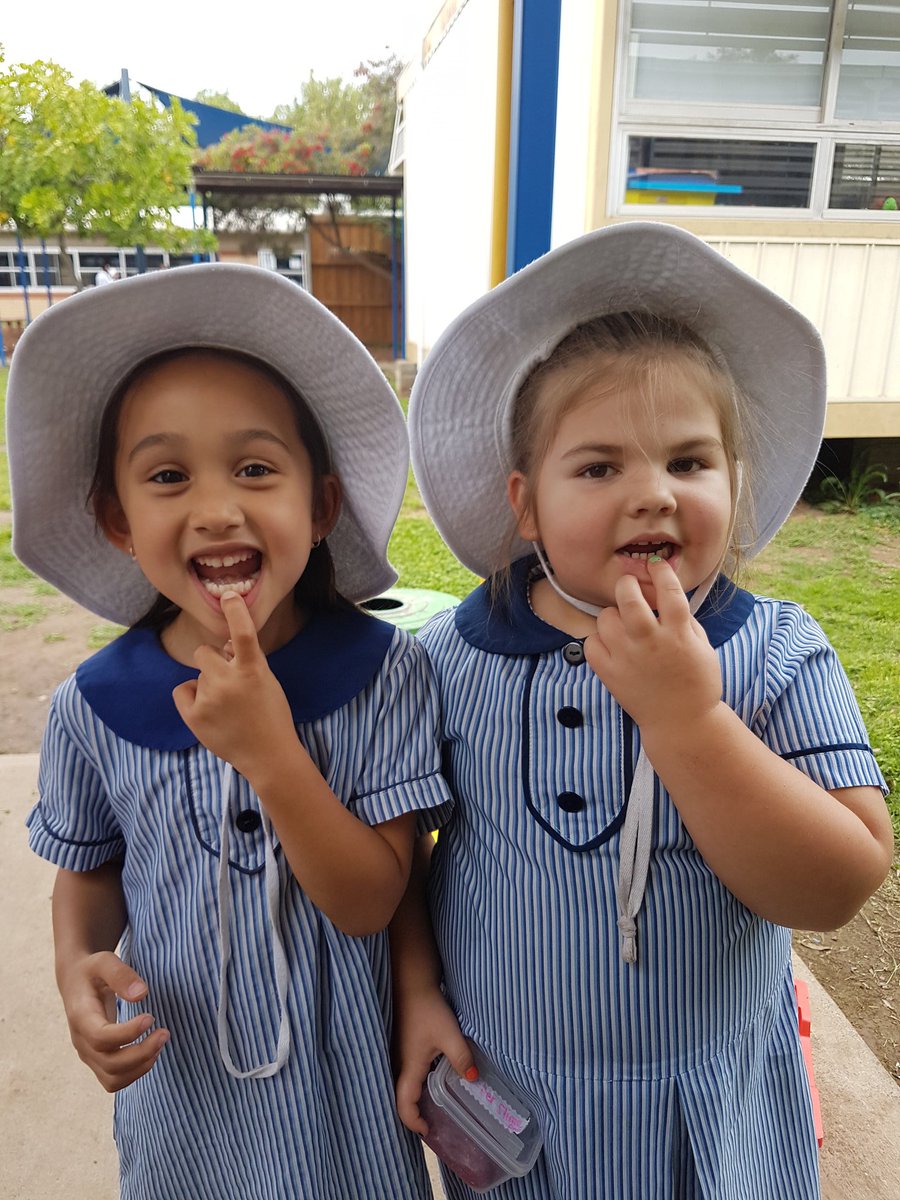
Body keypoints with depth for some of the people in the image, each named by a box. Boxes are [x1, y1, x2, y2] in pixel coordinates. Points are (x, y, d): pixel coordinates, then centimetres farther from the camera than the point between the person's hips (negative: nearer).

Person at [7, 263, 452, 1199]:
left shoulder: (383, 672, -21)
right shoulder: (93, 707, -14)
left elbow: (369, 902, -21)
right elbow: (90, 869, 3)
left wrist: (270, 751, -33)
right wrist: (78, 965, -17)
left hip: (343, 1077, -1)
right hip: (181, 1075, 2)